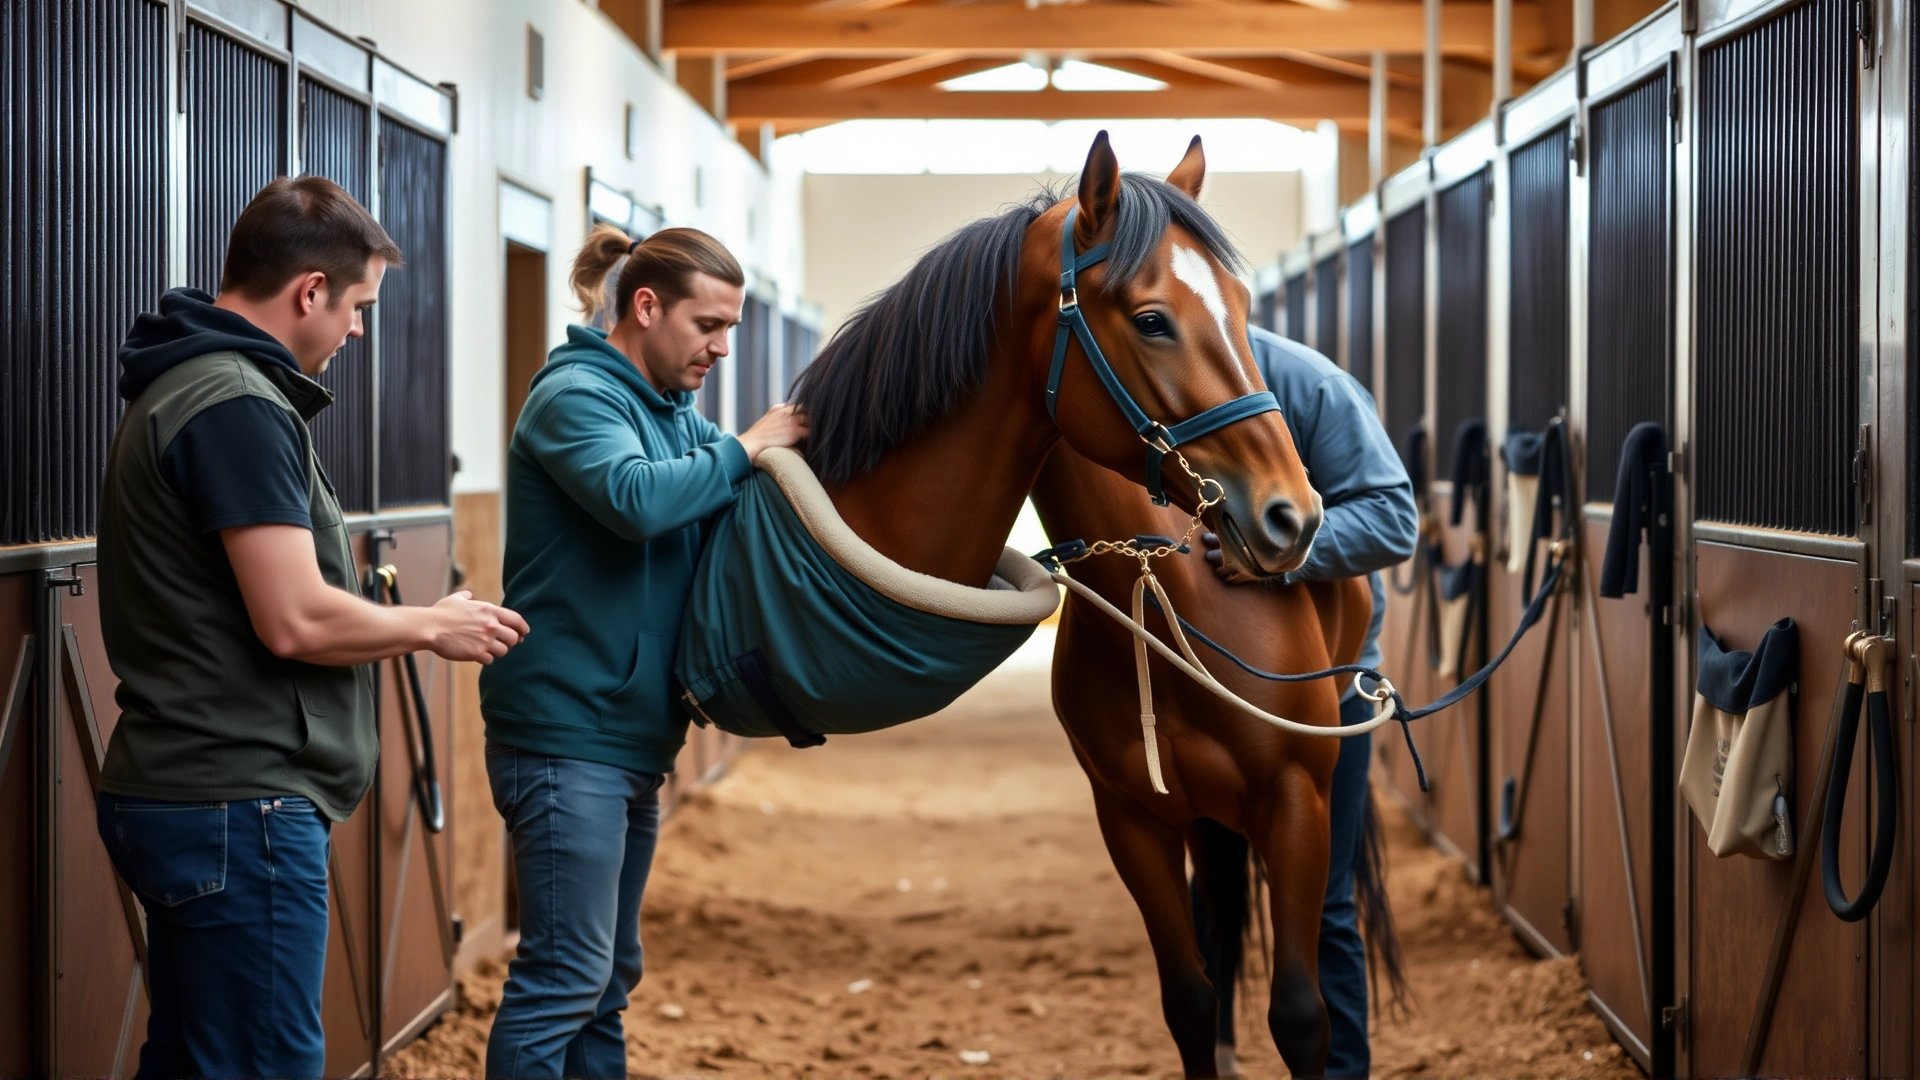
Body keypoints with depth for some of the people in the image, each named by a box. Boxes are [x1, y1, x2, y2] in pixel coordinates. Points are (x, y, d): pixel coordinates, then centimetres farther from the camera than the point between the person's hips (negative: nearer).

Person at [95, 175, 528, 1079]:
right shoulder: (240, 405, -16)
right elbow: (296, 622, -21)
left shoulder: (181, 387, 16)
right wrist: (433, 627, -5)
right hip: (239, 806, -11)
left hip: (178, 792, 11)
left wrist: (404, 620, 17)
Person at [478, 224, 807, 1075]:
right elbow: (636, 498, -30)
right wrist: (742, 452, -18)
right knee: (563, 974, -10)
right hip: (568, 731, -10)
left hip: (633, 737, 10)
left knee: (607, 979, 14)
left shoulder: (672, 416, 16)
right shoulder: (578, 396, -12)